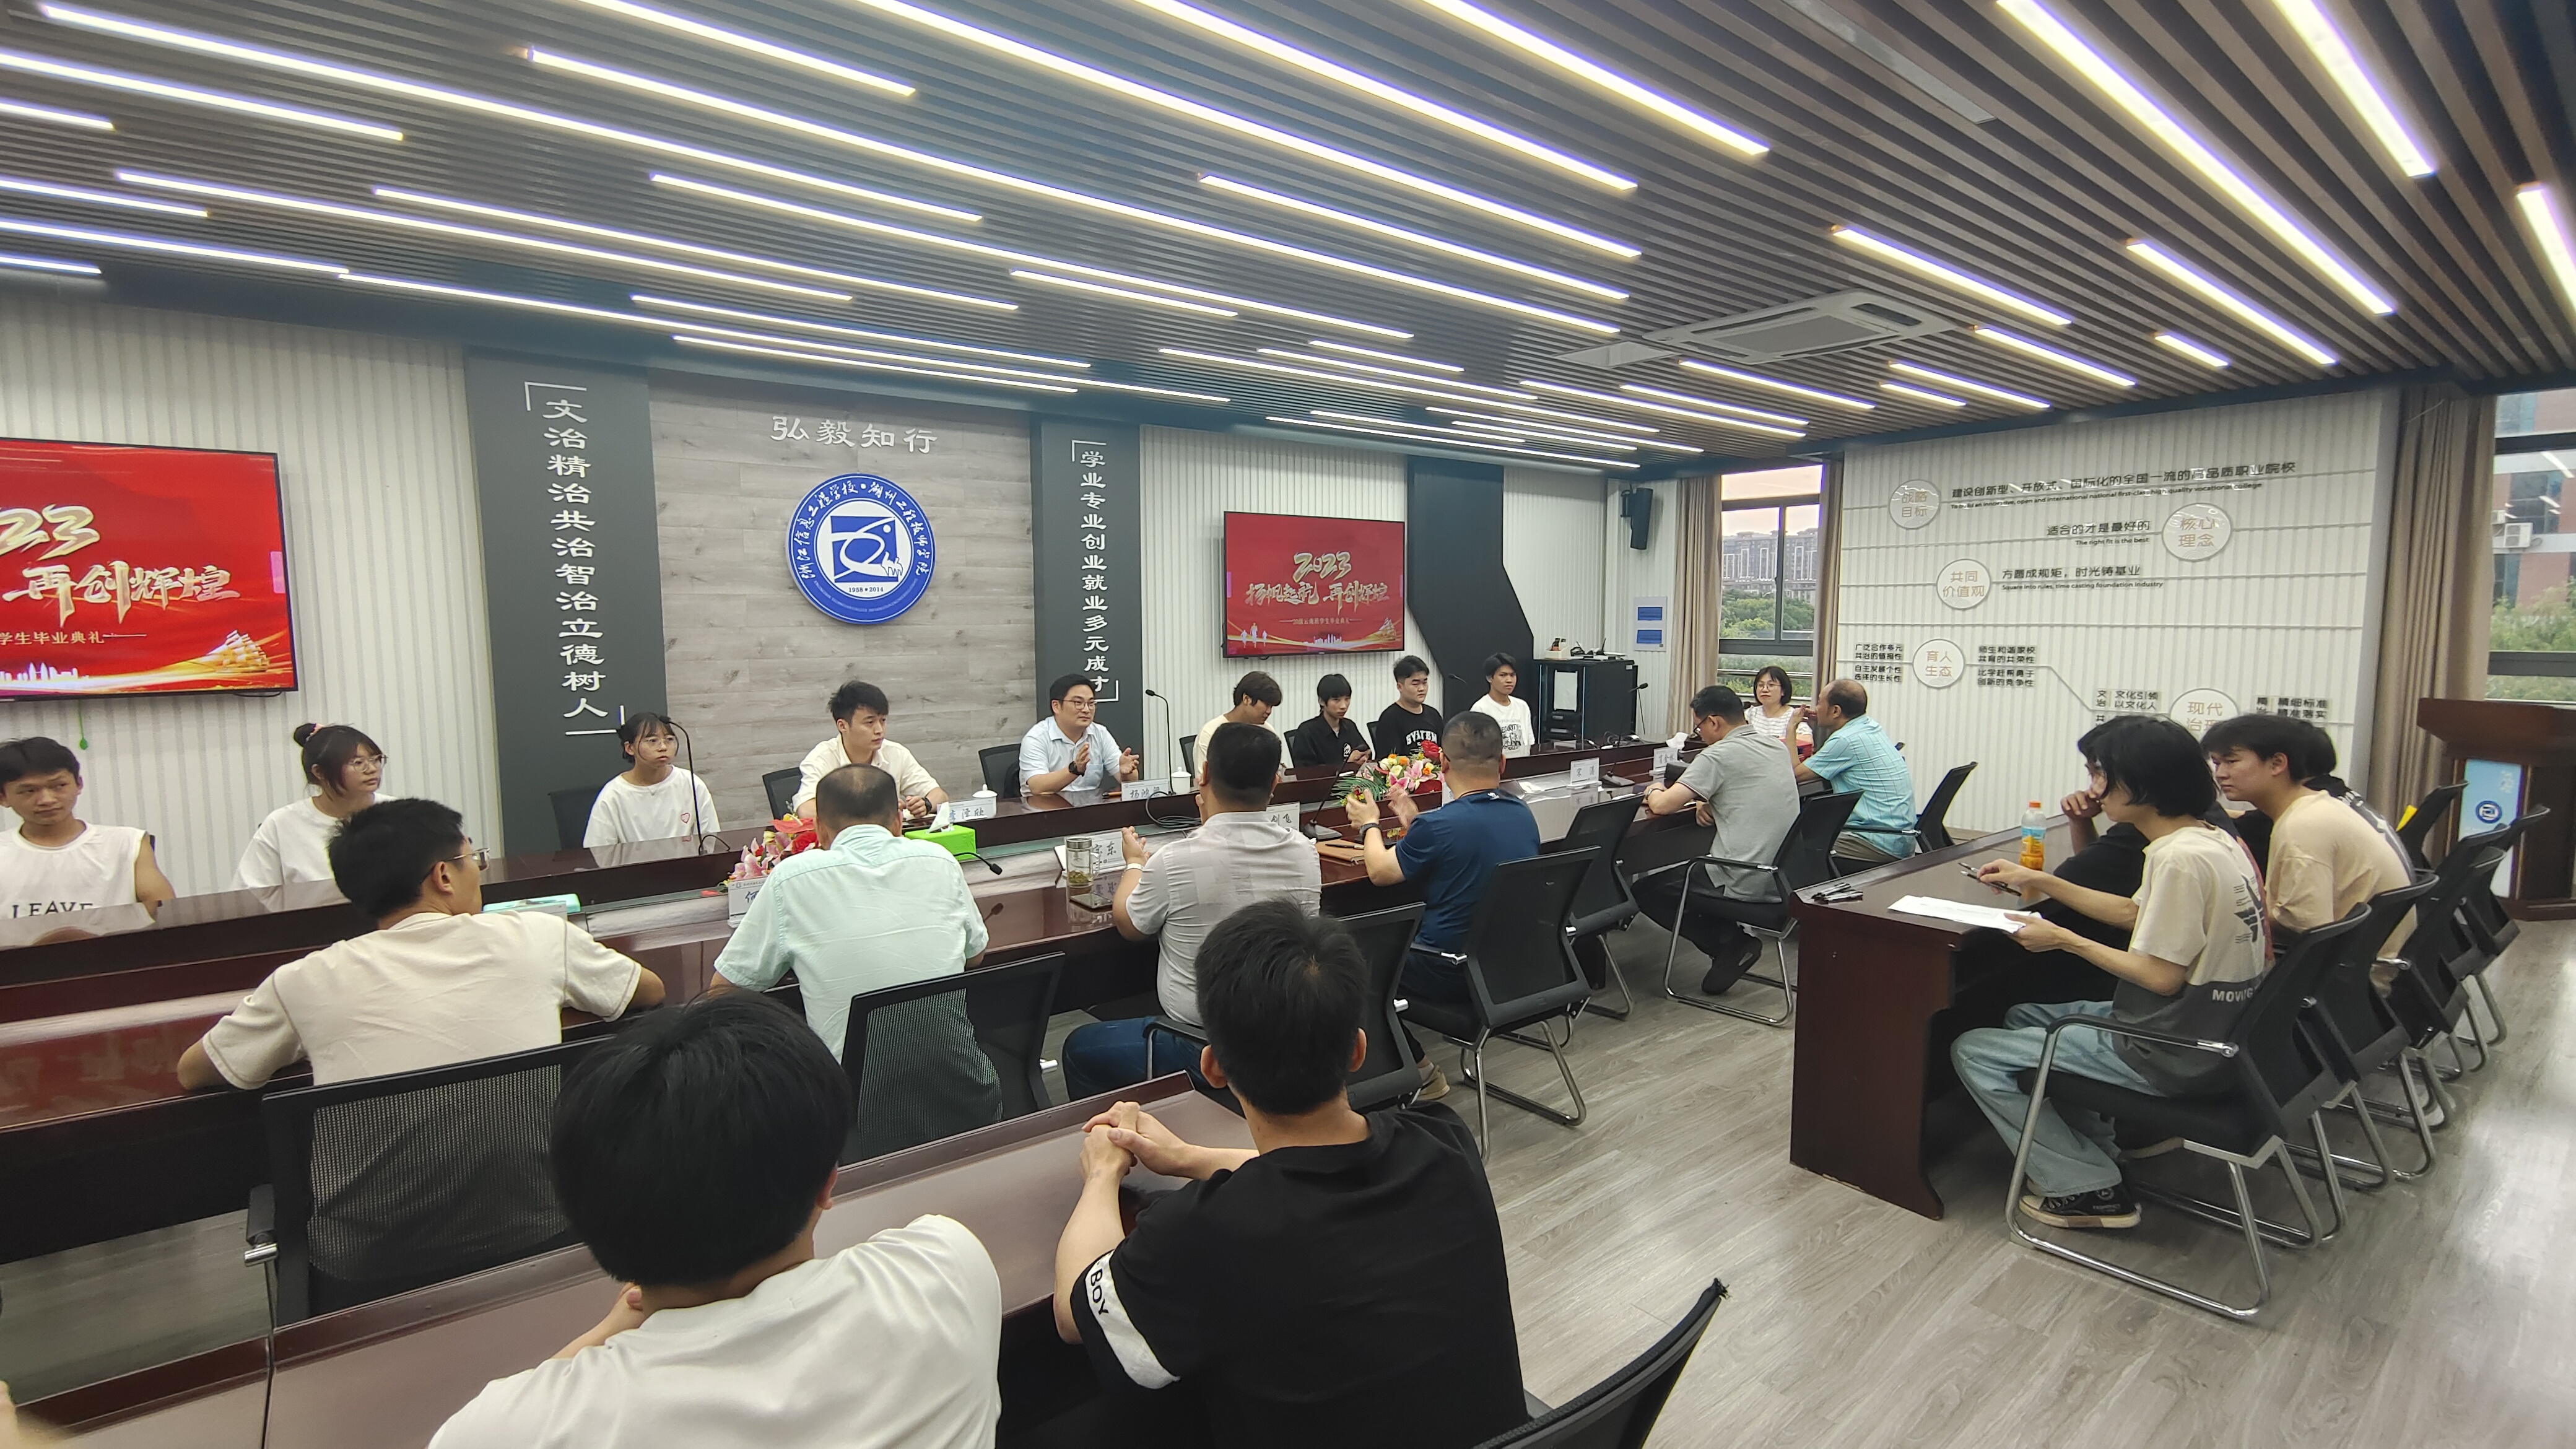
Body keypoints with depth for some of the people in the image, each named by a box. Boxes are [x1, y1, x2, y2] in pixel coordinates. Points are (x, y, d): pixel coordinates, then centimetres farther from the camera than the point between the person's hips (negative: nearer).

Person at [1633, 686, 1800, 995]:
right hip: (1785, 881, 8)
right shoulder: (1777, 747, 9)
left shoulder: (1719, 755, -15)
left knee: (1645, 891, 8)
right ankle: (1734, 939, 16)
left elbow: (1663, 805, -18)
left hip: (1747, 888, -8)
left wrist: (1653, 793, 5)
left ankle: (1728, 943, 2)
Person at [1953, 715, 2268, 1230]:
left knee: (1974, 1052, -6)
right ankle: (2118, 1137, 18)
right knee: (2022, 1016, 23)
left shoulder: (2181, 858, -26)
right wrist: (2037, 880, 17)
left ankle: (2089, 1188, 1)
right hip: (2207, 1029, 10)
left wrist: (2064, 940, -13)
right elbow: (2133, 912, 18)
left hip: (2171, 1052, -10)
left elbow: (2161, 976, -23)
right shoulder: (2212, 839, 6)